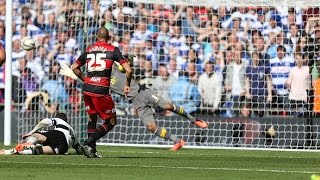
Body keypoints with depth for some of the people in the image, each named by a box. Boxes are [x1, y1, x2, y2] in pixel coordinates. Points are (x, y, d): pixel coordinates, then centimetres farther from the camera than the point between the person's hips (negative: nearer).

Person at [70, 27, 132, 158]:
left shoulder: (89, 50, 13)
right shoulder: (113, 50, 2)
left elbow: (74, 68, 20)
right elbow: (128, 70, -3)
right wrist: (127, 85, 12)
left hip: (87, 88, 5)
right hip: (101, 91, -5)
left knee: (92, 118, 21)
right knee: (111, 122, 7)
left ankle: (92, 150, 17)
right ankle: (87, 143, -8)